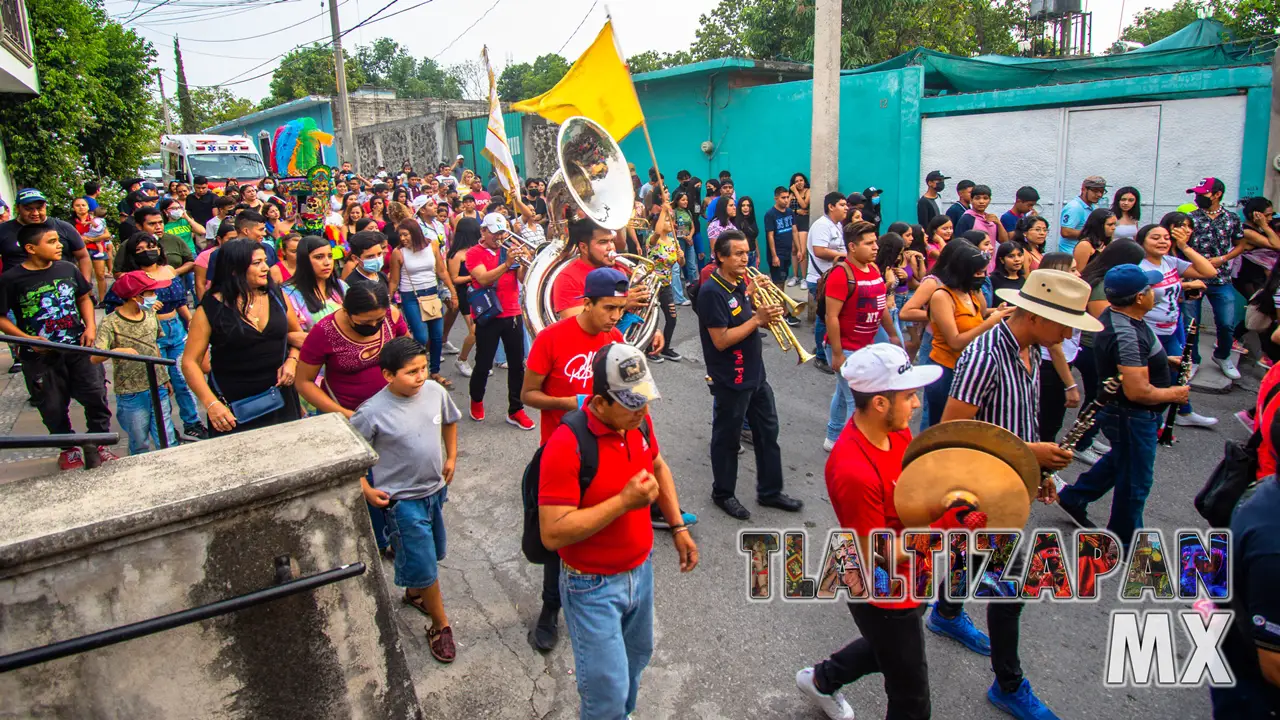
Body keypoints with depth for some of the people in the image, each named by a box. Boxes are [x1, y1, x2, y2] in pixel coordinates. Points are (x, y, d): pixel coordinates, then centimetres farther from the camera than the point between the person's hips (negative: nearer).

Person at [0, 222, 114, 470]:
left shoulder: (68, 269, 2)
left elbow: (84, 298, 16)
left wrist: (90, 326, 2)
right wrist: (27, 339, -15)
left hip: (79, 348, 3)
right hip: (41, 357, -2)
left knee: (96, 396, 2)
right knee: (53, 407, 9)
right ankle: (68, 448, 28)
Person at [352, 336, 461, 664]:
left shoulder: (435, 392, -9)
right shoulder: (373, 412, -23)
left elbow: (449, 421, 12)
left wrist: (451, 458, 11)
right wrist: (366, 489, -13)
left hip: (435, 489, 6)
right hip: (402, 499, -6)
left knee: (431, 553, 24)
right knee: (423, 565, 0)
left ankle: (414, 592, 53)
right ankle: (440, 626, 21)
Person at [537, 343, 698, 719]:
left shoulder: (638, 420, -7)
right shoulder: (567, 446, -29)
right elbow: (552, 534, -30)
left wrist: (678, 526, 8)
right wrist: (625, 501, -32)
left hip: (641, 569, 7)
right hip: (593, 586, -7)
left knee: (636, 657, 27)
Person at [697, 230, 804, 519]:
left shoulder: (739, 284, 7)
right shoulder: (712, 292, -20)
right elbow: (721, 340, -24)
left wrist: (765, 315, -6)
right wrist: (757, 319, -23)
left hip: (755, 374, 9)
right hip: (730, 381, -9)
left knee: (768, 433, 16)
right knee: (727, 439, 9)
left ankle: (770, 491, 30)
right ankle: (723, 494, 27)